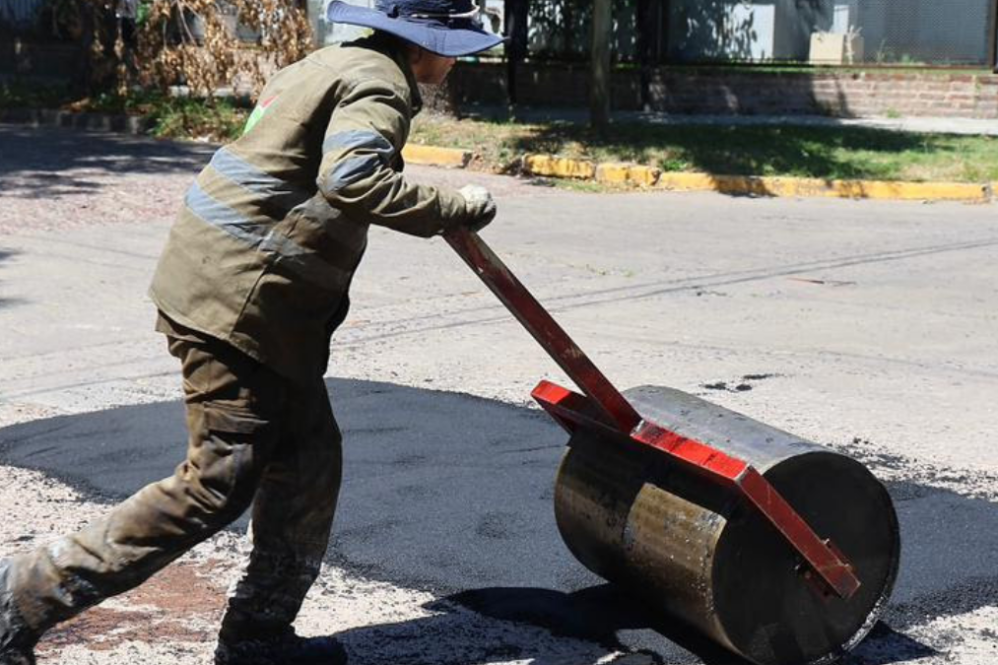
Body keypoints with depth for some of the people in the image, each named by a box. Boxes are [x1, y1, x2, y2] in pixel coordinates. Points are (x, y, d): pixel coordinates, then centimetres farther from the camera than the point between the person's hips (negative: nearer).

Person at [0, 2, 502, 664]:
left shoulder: (335, 65, 19)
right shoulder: (378, 82, -12)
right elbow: (352, 179, -29)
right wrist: (452, 208, -20)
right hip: (237, 303, -11)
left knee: (308, 458, 13)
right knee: (218, 484, -7)